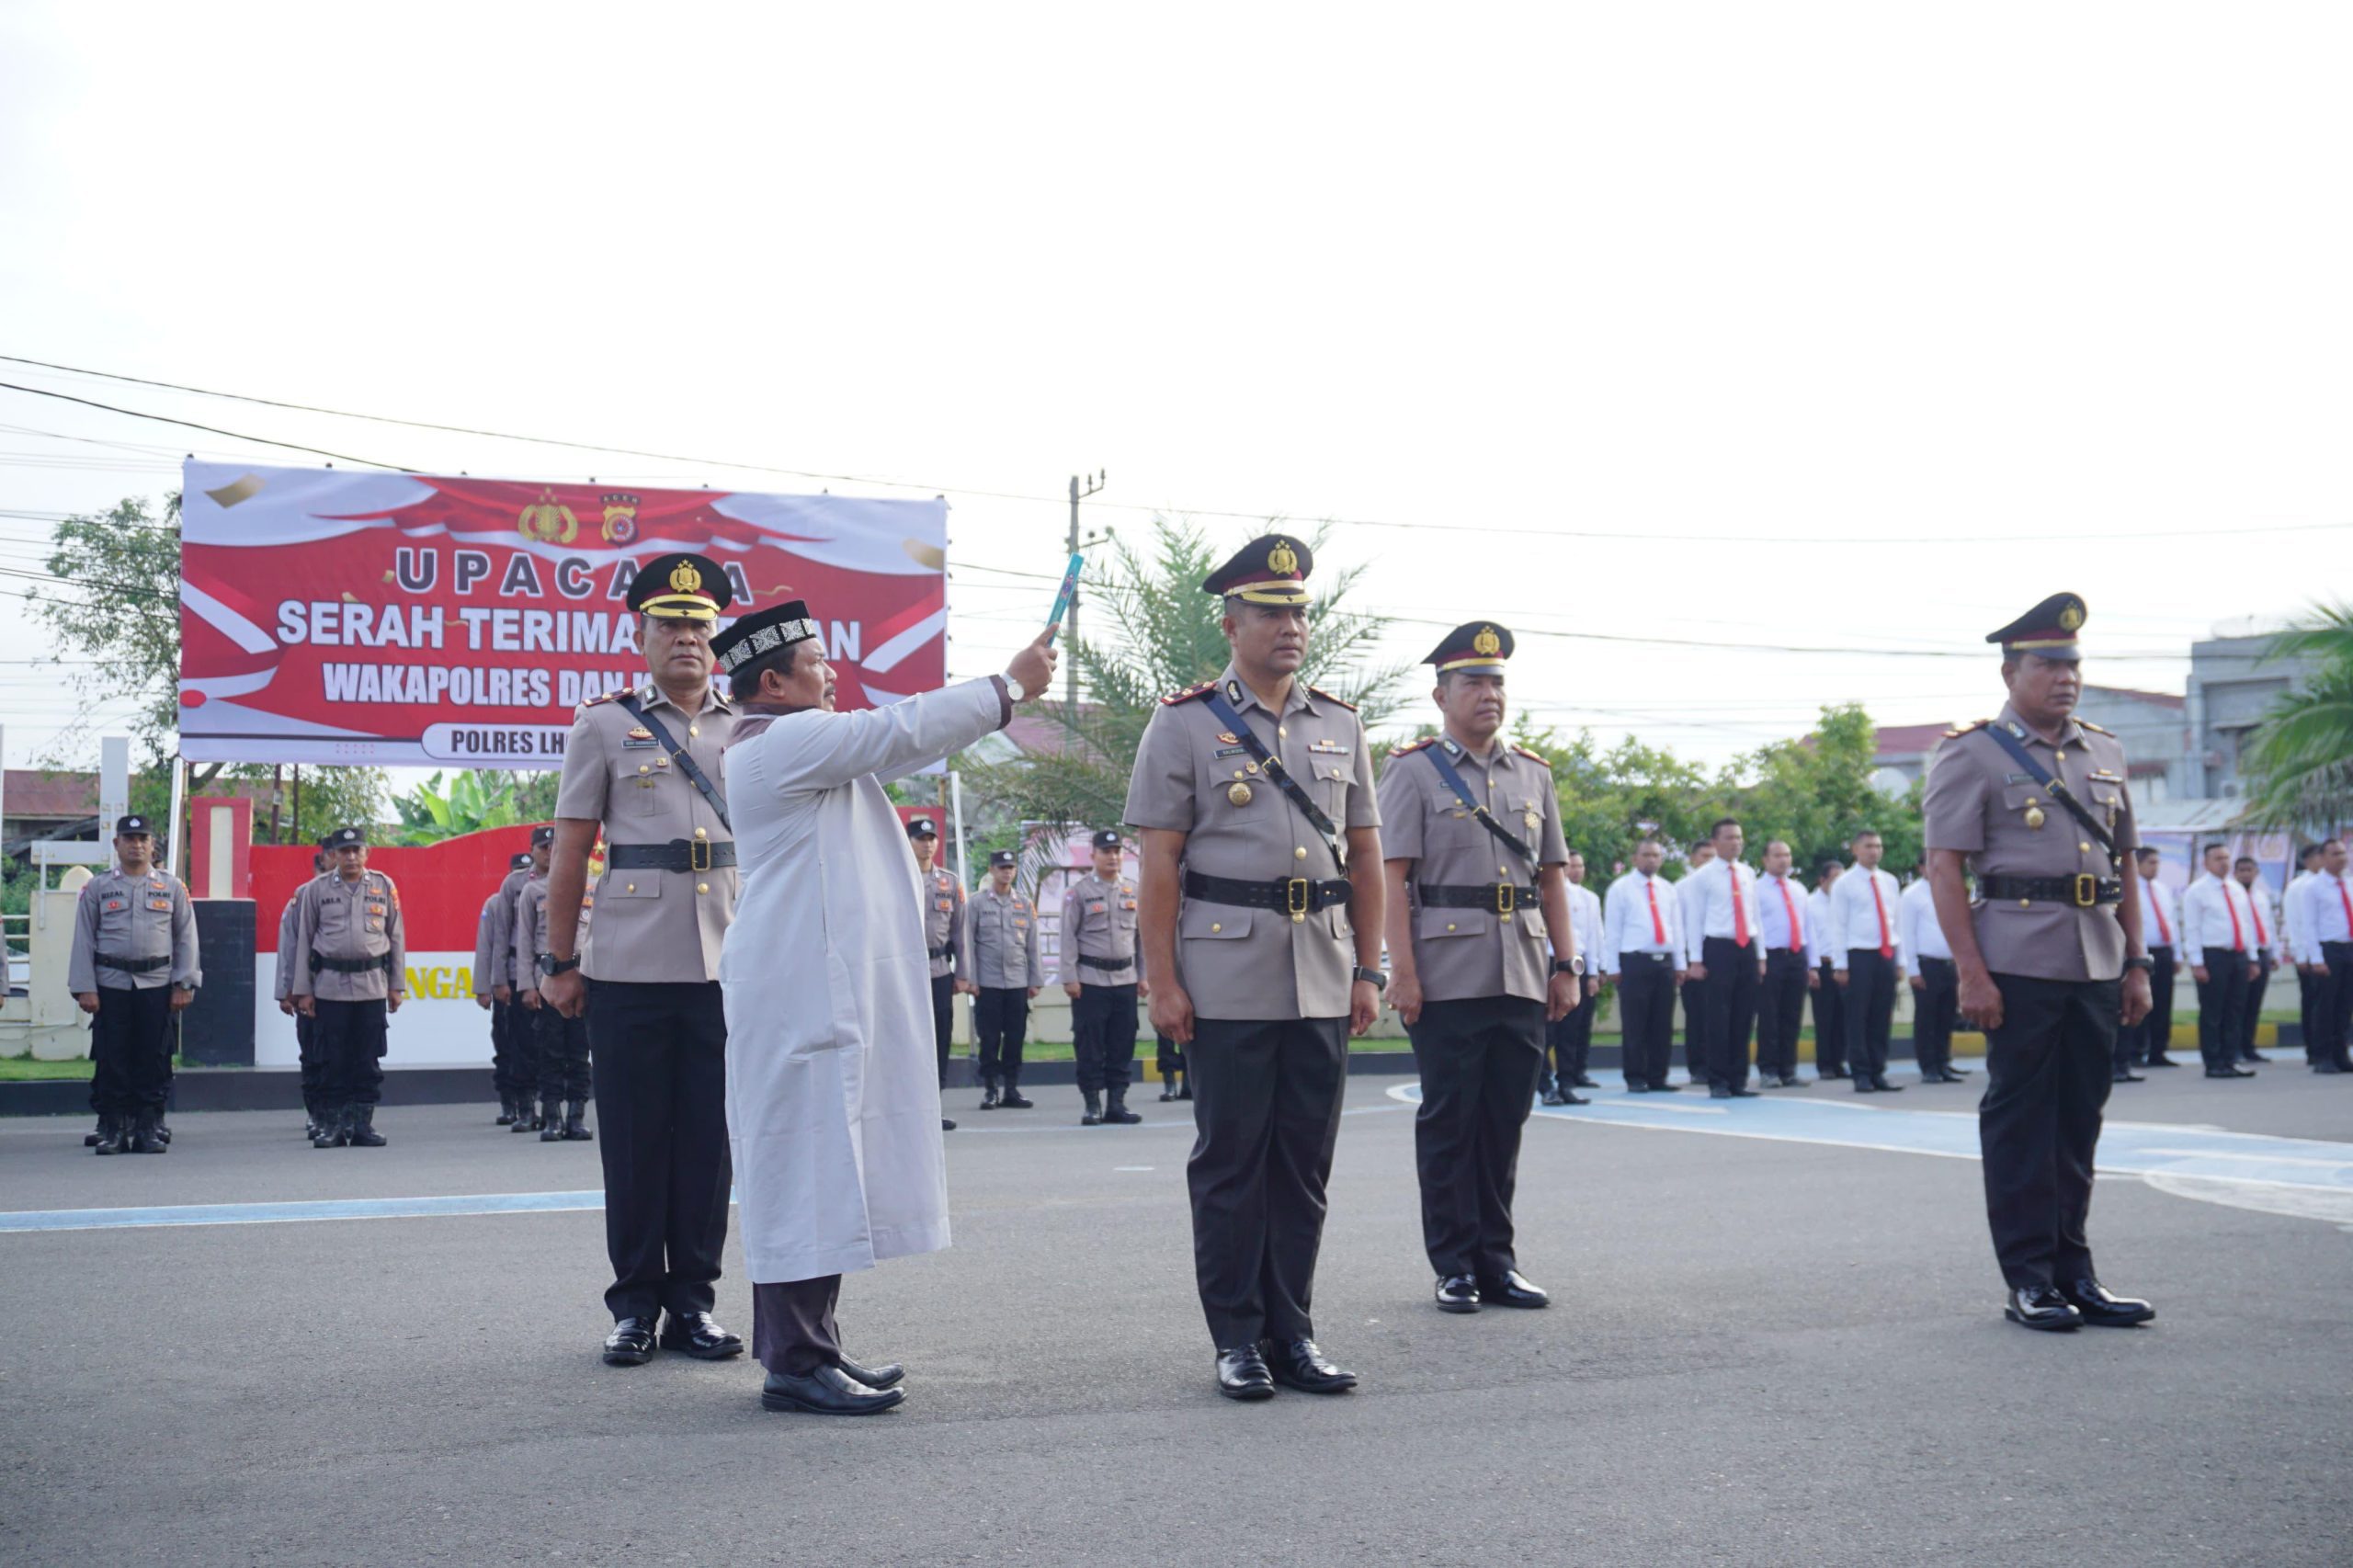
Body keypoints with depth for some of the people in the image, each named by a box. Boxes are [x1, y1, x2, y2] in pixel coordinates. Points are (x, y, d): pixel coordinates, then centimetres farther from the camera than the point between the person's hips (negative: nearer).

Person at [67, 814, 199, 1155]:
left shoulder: (172, 887, 9)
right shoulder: (96, 887, 7)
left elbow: (186, 938, 8)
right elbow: (83, 939, 5)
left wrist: (184, 984, 1)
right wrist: (84, 988, -3)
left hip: (157, 985, 1)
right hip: (110, 985, 0)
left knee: (154, 1060, 1)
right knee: (111, 1060, -1)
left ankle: (150, 1129, 9)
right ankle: (112, 1130, 6)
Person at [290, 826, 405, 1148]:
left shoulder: (384, 886, 7)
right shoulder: (316, 890, 4)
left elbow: (396, 937, 10)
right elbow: (304, 940, 6)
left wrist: (397, 985, 7)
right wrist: (302, 989, 2)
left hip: (372, 985, 1)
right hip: (330, 986, -1)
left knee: (368, 1059, 3)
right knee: (332, 1060, 1)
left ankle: (363, 1124, 9)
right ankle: (332, 1125, 8)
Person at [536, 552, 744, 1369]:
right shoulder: (604, 724, 5)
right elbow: (570, 851, 4)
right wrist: (559, 963, 1)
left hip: (728, 966, 2)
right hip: (629, 967, -2)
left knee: (708, 1140, 6)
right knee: (634, 1140, 3)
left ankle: (694, 1300, 16)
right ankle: (634, 1304, 13)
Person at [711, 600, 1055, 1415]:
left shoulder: (805, 745, 21)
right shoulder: (784, 741, -12)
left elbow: (900, 741, 24)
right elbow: (902, 732, -15)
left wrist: (1002, 695, 18)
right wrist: (1009, 685, -5)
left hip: (826, 992, 11)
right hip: (804, 994, -11)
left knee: (820, 1173, 13)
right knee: (811, 1168, -9)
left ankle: (803, 1347, 19)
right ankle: (798, 1364, -7)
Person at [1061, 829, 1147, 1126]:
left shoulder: (1133, 891, 10)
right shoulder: (1079, 892, -1)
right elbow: (1068, 937, -3)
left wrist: (1144, 976, 10)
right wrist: (1069, 978, -8)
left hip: (1125, 979, 4)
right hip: (1090, 980, -4)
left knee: (1122, 1046, 5)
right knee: (1089, 1046, -2)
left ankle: (1117, 1103, 11)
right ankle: (1093, 1105, 5)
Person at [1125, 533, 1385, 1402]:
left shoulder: (1340, 726, 13)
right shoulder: (1185, 725, 0)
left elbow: (1365, 859, 14)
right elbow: (1159, 865, -4)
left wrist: (1370, 971, 8)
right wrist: (1163, 983, -10)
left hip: (1323, 983, 4)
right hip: (1227, 981, -4)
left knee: (1305, 1164, 7)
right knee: (1230, 1161, 1)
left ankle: (1291, 1333, 16)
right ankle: (1237, 1339, 10)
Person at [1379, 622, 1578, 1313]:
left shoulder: (1533, 774, 15)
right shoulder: (1413, 771, 0)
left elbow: (1551, 877, 16)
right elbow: (1392, 877, -7)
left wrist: (1566, 964, 9)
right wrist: (1403, 972, -14)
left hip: (1523, 981, 5)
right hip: (1447, 981, -5)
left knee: (1505, 1122, 8)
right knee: (1448, 1124, 1)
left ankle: (1497, 1261, 17)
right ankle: (1456, 1267, 9)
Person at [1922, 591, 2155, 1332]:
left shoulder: (2104, 753, 16)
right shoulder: (1972, 754, -3)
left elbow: (2125, 864, 19)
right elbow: (1944, 866, -9)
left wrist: (2137, 963, 12)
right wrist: (1971, 972, -15)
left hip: (2097, 965, 6)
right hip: (2019, 964, -6)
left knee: (2079, 1121, 11)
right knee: (2019, 1122, 0)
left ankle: (2073, 1269, 19)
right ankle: (2028, 1279, 7)